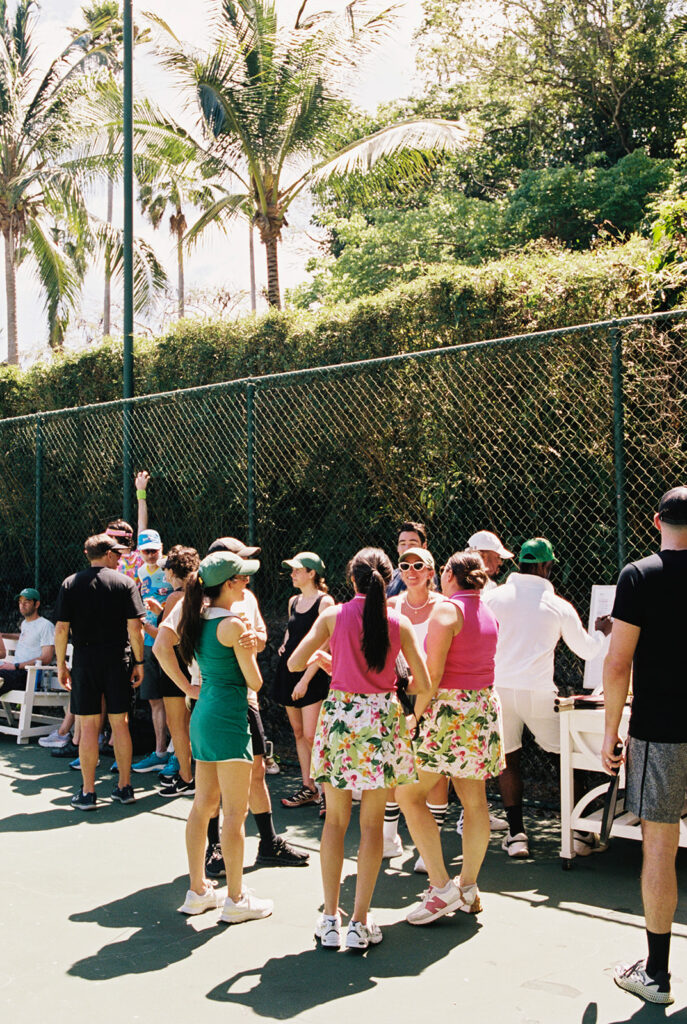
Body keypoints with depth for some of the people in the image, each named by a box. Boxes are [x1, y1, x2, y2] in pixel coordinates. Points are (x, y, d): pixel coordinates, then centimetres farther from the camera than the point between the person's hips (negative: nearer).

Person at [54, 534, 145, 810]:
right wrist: (139, 662, 1)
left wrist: (61, 665, 6)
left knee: (88, 726, 2)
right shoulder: (125, 583, -1)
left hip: (85, 660, 0)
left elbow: (61, 628, -1)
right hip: (118, 659, 0)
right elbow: (134, 627, -6)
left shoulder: (70, 584, 2)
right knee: (120, 723, 9)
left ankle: (88, 793, 5)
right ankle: (125, 787, 16)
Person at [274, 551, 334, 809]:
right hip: (289, 670, 8)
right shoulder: (293, 601, 13)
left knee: (311, 735, -10)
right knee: (298, 732, 10)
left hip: (312, 675, -8)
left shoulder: (324, 602, -10)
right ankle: (308, 788, 17)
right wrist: (285, 646, 7)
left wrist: (305, 680, -17)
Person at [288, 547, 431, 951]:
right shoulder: (399, 623, -2)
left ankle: (330, 919, 15)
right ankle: (360, 923, 10)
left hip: (339, 714, 1)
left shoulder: (333, 616, -2)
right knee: (372, 823, 7)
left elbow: (294, 662, 0)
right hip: (382, 718, 0)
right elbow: (424, 684, 0)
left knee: (335, 820, 12)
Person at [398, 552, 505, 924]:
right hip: (484, 706, 9)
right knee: (474, 799, 11)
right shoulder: (488, 614, 12)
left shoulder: (446, 609, -12)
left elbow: (432, 673, -17)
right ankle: (468, 887, 19)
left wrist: (415, 716, -13)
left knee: (409, 795, -1)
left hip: (449, 708, -8)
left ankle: (442, 887, -4)